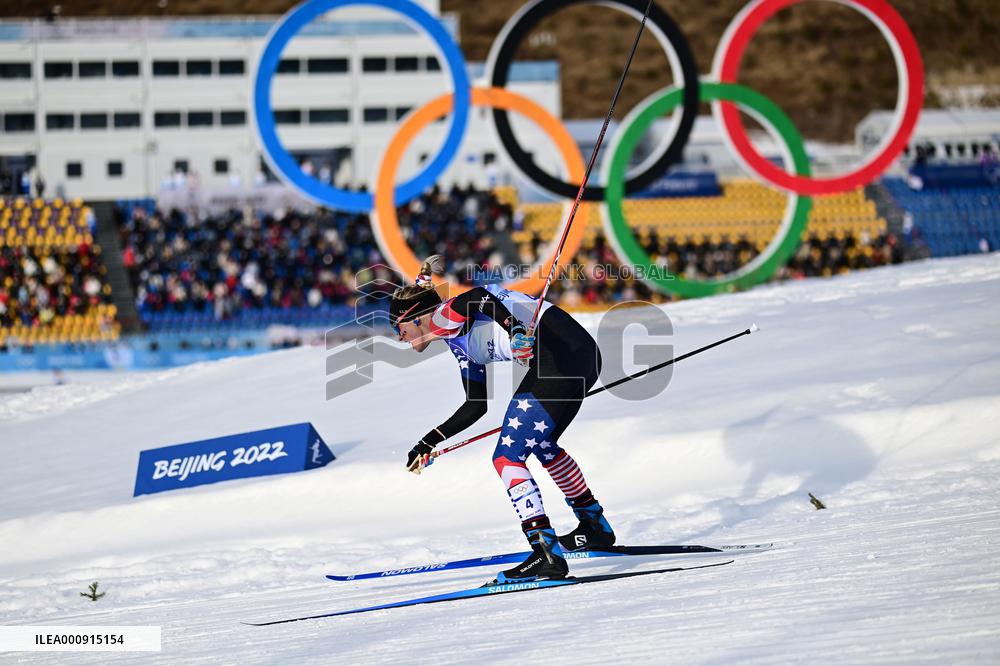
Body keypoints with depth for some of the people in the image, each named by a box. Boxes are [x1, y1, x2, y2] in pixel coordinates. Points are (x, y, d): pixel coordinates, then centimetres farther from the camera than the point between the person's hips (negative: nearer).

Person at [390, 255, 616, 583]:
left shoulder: (446, 316, 0)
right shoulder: (460, 341, 27)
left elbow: (478, 297, -22)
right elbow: (476, 406, 31)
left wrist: (514, 329, -38)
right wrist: (429, 442, 34)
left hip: (559, 355, -10)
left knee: (507, 457, -8)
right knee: (540, 444, 30)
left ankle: (547, 555, -17)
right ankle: (596, 528, 42)